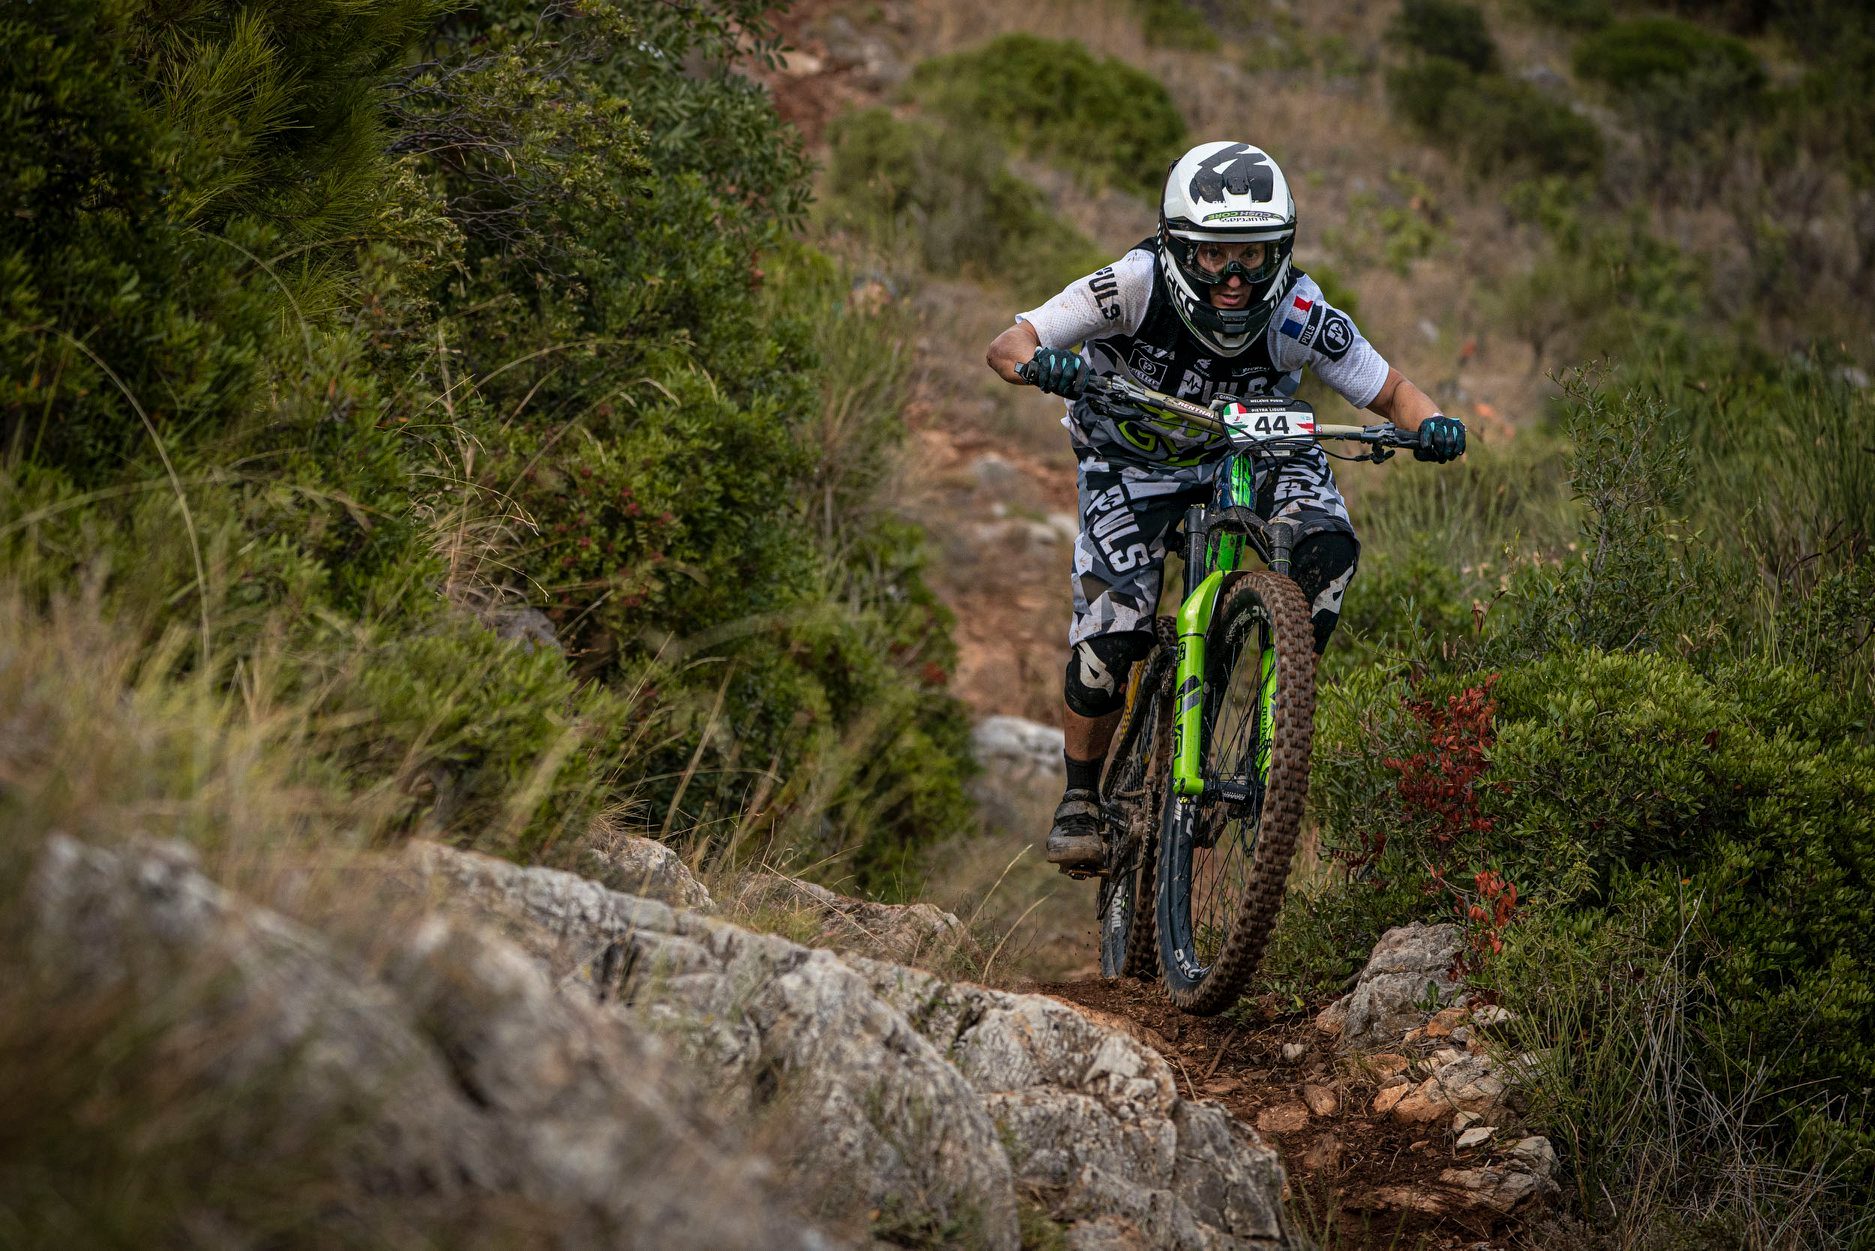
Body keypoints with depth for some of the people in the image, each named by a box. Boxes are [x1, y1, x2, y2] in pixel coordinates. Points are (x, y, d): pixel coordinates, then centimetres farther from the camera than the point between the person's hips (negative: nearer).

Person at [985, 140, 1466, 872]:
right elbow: (1006, 346, -28)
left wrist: (1429, 425, -41)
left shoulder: (1299, 316, -28)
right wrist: (1041, 363, -52)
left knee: (1327, 547, -28)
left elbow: (1391, 392, -18)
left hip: (1250, 450, 1)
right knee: (1111, 630, -17)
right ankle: (1080, 798, 7)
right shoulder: (1137, 285, -31)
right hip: (1135, 463, -1)